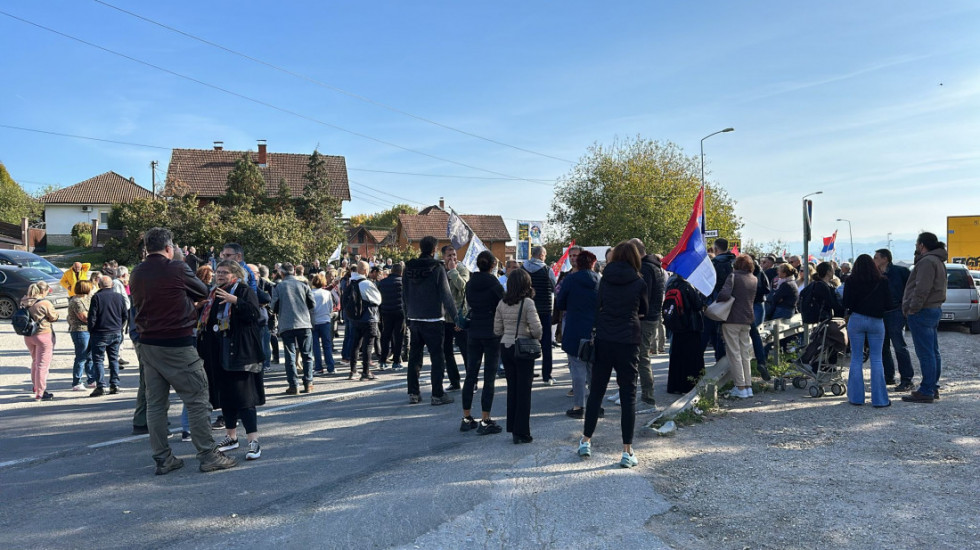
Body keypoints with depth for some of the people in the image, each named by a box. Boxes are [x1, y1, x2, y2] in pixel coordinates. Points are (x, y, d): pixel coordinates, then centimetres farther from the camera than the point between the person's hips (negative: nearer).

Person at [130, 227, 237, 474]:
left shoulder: (137, 274, 6)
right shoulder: (177, 269, -10)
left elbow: (138, 304, 17)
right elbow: (203, 292, 3)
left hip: (148, 344, 6)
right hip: (178, 345, -6)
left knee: (155, 403, 10)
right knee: (197, 400, 1)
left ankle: (163, 459, 15)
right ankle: (208, 456, 3)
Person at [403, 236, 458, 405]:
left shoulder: (409, 268, 5)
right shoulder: (437, 268, -11)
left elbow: (405, 295, 10)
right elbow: (446, 295, -12)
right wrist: (455, 316, -6)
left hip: (414, 320, 5)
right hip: (433, 320, -5)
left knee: (414, 357, 12)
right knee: (437, 358, 1)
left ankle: (413, 393, 16)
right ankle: (437, 395, 2)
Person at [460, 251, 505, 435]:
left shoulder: (470, 283, 4)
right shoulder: (494, 284, -12)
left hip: (473, 333, 5)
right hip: (492, 333, -5)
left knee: (471, 375, 11)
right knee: (489, 378, 0)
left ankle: (466, 419, 16)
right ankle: (485, 421, 0)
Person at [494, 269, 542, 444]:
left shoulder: (502, 303, 2)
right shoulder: (527, 303, -13)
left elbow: (497, 330, 5)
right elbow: (536, 329, -18)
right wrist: (536, 339, 2)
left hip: (505, 347, 5)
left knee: (511, 388, 16)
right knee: (523, 390, 3)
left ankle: (512, 428, 23)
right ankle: (521, 432, 6)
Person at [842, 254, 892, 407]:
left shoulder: (851, 281, -5)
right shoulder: (882, 281, -3)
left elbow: (846, 303, -4)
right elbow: (888, 302, 2)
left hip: (856, 320, -1)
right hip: (876, 321, 1)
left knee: (856, 359, 6)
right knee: (876, 360, 5)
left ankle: (856, 397, 9)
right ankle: (879, 398, 4)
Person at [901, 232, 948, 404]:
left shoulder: (927, 261, -16)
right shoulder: (937, 261, 18)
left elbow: (922, 289, -24)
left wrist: (912, 309, -18)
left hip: (922, 312, -11)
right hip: (934, 310, 11)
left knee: (926, 354, -8)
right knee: (933, 352, 14)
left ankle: (926, 392, -6)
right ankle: (932, 388, 22)